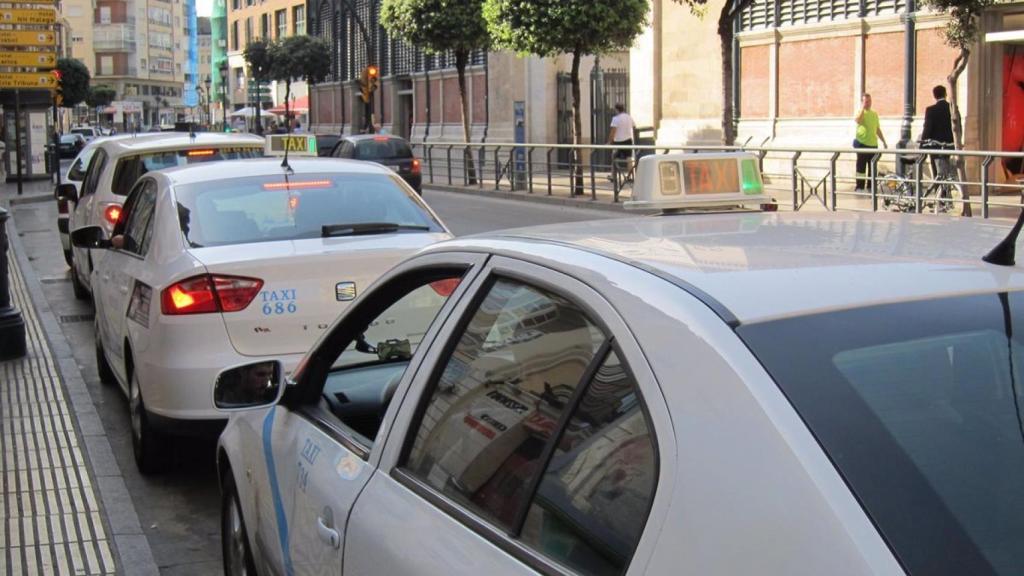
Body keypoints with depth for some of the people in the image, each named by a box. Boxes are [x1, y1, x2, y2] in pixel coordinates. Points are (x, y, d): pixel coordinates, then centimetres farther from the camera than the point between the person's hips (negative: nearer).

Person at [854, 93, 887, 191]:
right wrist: (863, 108, -19)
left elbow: (877, 129, 21)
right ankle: (860, 187, -1)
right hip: (862, 144, -5)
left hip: (873, 144, 5)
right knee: (861, 167, -4)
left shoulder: (874, 114, 15)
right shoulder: (860, 113, -1)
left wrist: (884, 141, 19)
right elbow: (858, 120, -25)